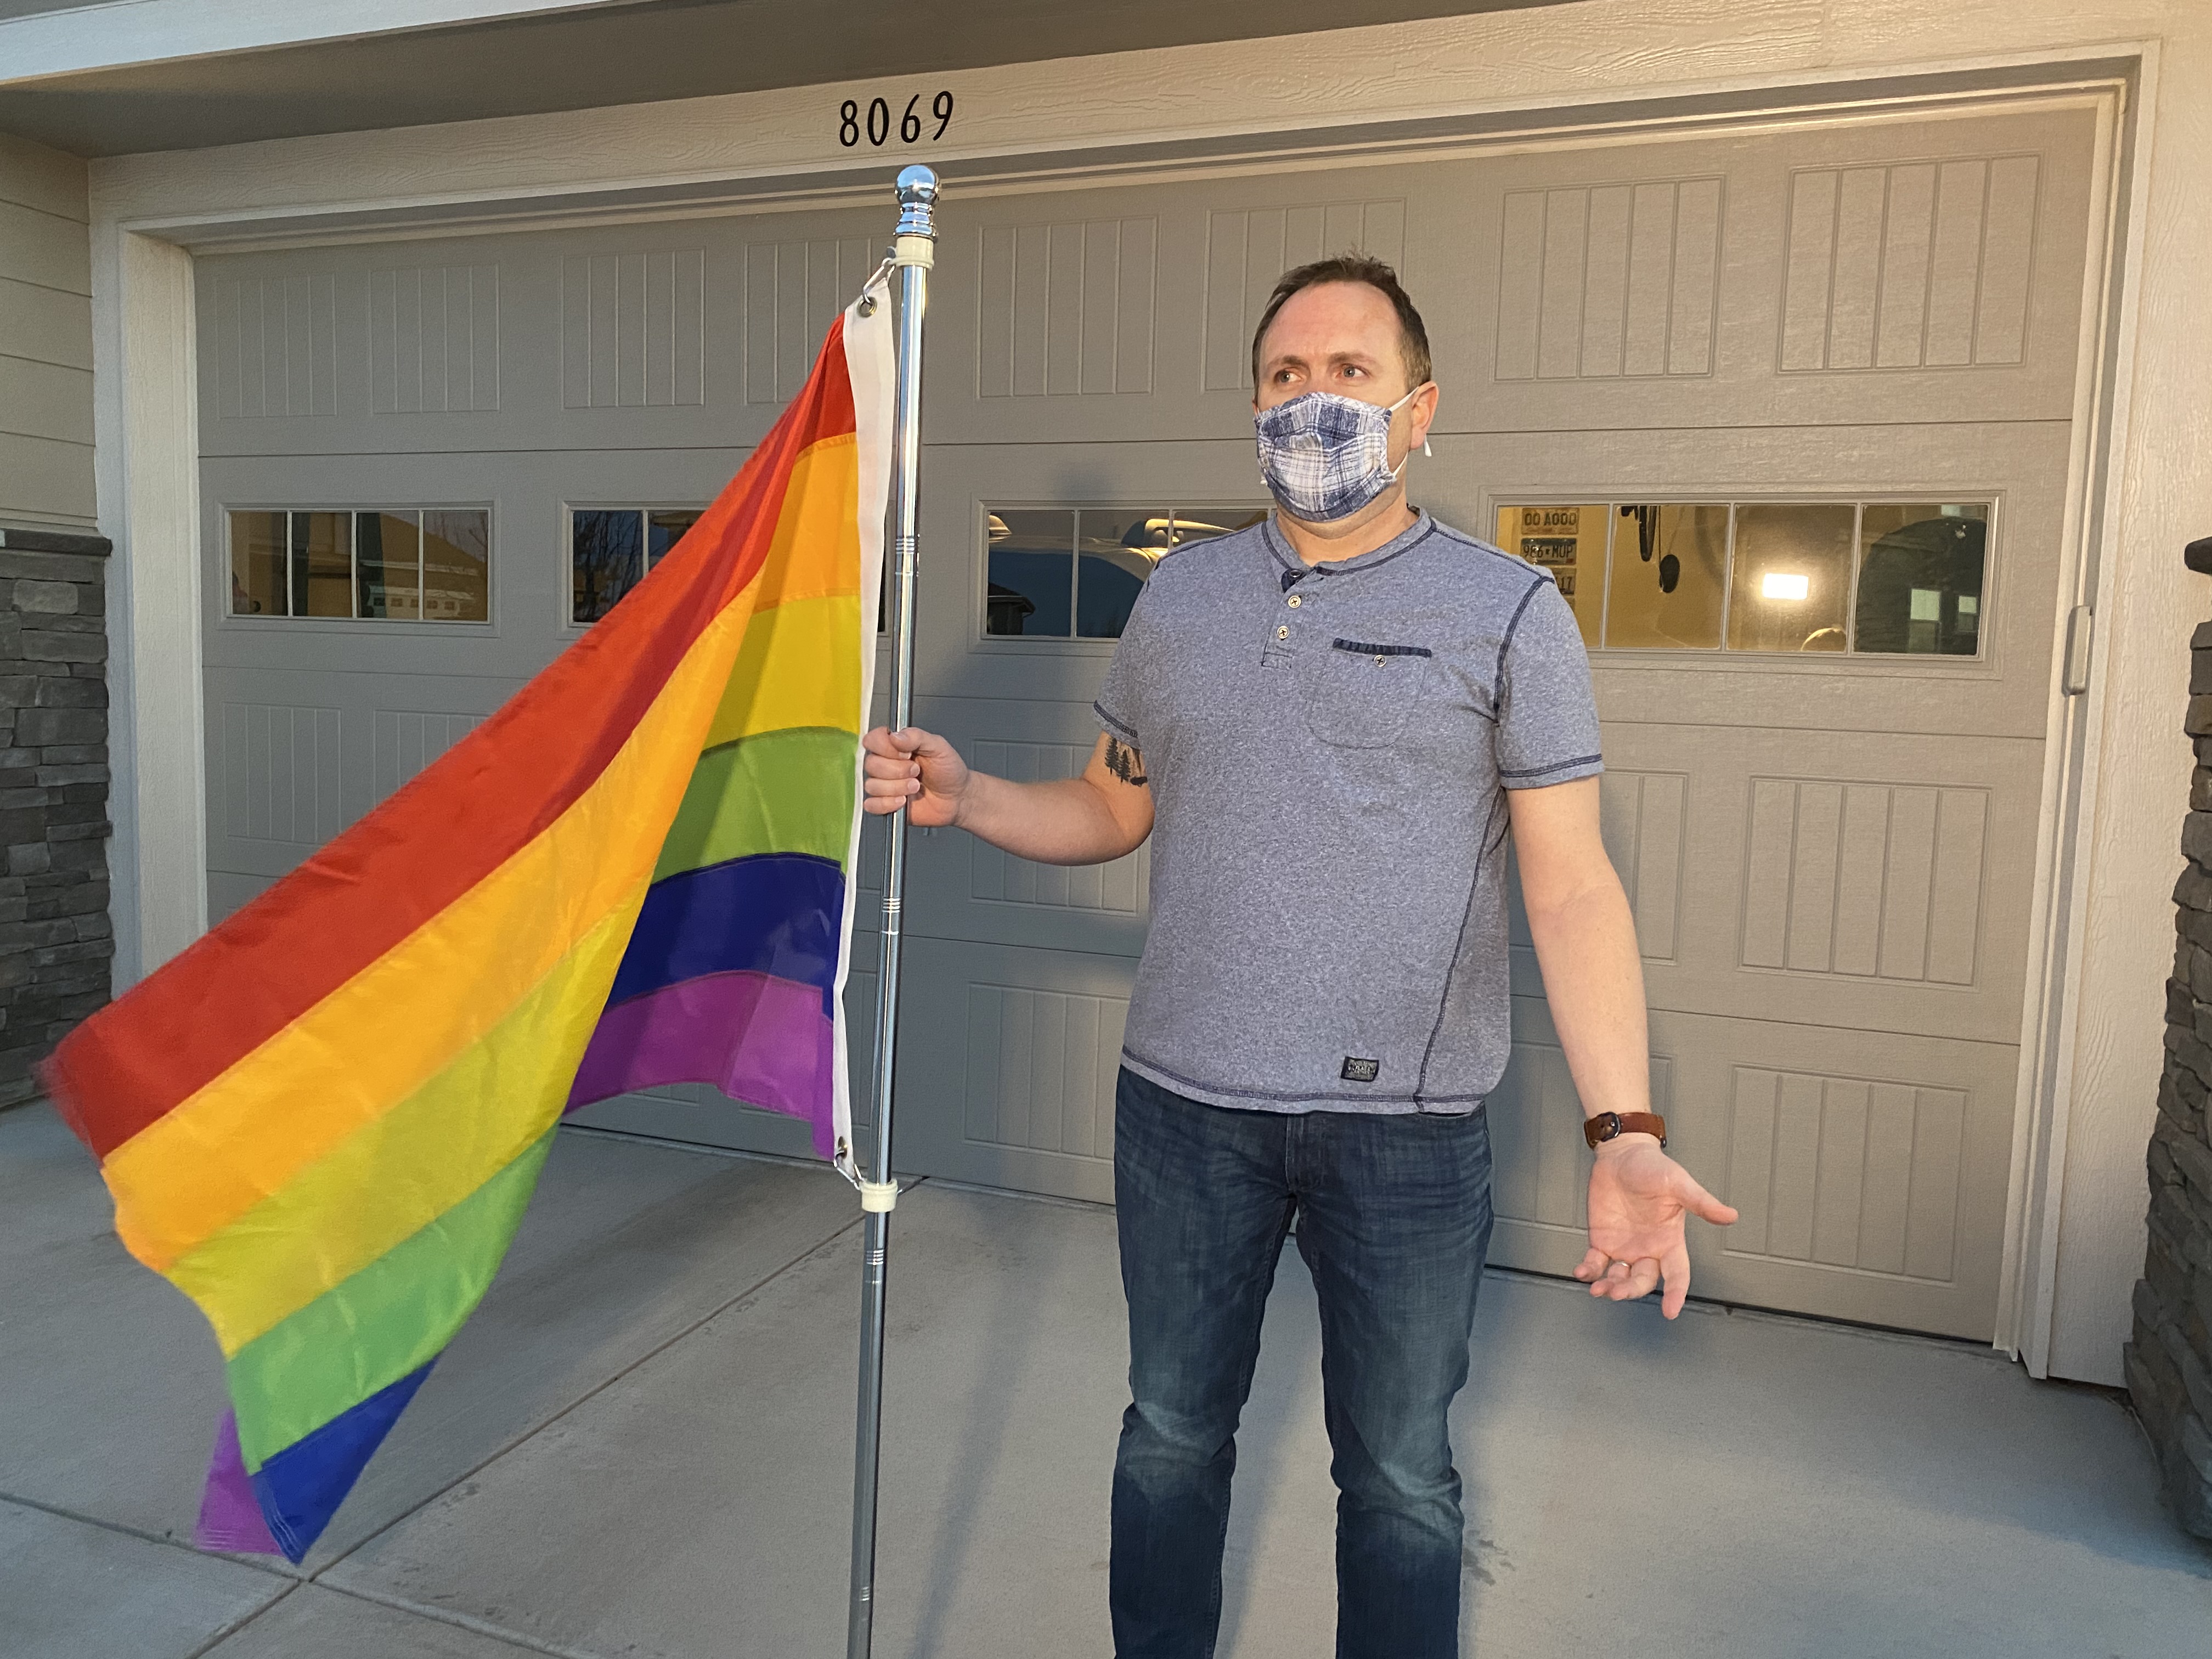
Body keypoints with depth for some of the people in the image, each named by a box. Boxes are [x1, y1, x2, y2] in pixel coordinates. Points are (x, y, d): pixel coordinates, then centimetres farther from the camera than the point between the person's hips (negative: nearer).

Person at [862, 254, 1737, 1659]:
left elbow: (1572, 885, -8)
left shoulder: (1507, 612, -4)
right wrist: (963, 797, -4)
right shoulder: (1179, 597, 7)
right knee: (1172, 1433, 20)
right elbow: (1113, 809, 14)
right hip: (1185, 1105, 3)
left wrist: (1623, 1130, -17)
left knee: (1399, 1474, 14)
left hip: (1406, 1127, -3)